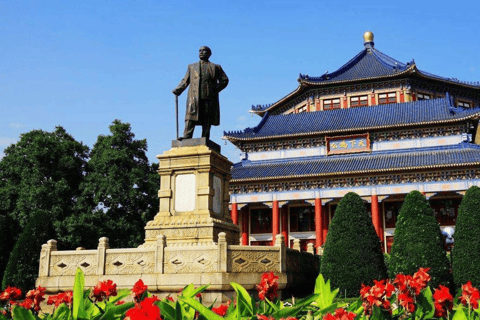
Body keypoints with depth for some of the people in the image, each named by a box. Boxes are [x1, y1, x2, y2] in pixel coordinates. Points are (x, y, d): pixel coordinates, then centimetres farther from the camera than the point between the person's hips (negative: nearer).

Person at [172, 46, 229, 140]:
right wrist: (178, 90, 2)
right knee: (190, 116, -13)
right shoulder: (192, 67, 26)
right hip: (194, 96, 1)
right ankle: (187, 137, -19)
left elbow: (224, 80, 12)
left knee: (207, 120, -5)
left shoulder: (215, 67, 17)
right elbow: (185, 81, 19)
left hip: (208, 97, -1)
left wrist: (216, 89, -3)